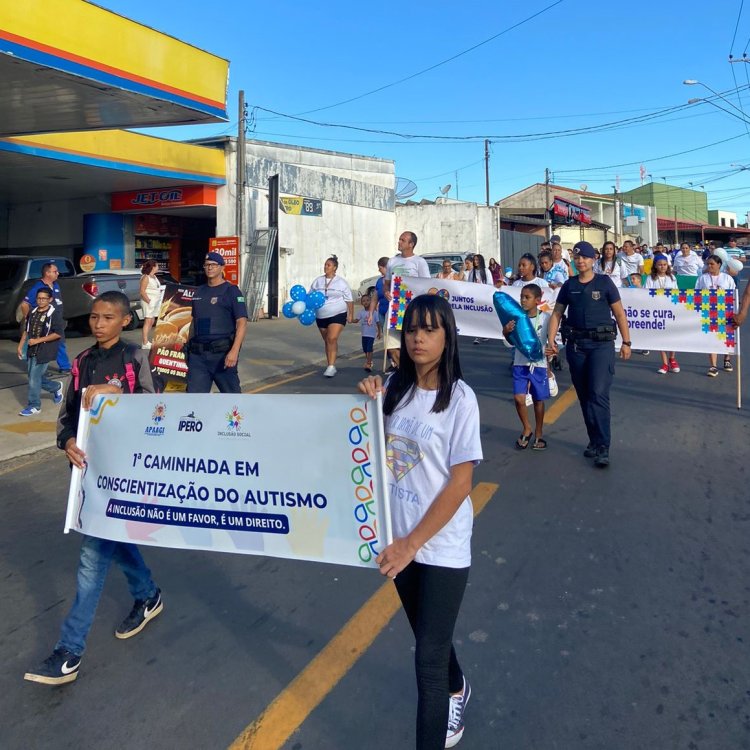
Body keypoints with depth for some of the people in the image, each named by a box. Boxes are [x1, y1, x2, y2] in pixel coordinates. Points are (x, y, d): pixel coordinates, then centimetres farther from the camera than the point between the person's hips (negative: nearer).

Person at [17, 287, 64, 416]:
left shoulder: (55, 313, -11)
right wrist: (20, 346, 13)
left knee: (34, 379, -5)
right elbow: (26, 330, 19)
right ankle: (57, 387, 37)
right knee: (36, 377, 12)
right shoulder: (32, 312, 10)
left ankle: (34, 406, 6)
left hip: (44, 352, -7)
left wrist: (37, 340, -17)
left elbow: (58, 334, -16)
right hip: (31, 350, 7)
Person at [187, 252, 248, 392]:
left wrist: (234, 351, -22)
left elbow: (242, 322, -11)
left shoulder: (231, 291, -2)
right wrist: (188, 345, 17)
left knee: (231, 391, 4)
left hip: (222, 353, -5)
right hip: (197, 354, 5)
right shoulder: (199, 291, 16)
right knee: (194, 392, 1)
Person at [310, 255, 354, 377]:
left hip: (337, 315, -4)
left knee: (332, 339, -20)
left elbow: (349, 300, 1)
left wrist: (351, 314, -4)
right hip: (321, 316, 4)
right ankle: (329, 366, 23)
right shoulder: (318, 281, 8)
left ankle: (331, 366, -22)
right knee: (327, 341, 11)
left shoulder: (341, 282, -1)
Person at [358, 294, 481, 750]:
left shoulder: (460, 398, -16)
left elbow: (460, 483, -17)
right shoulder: (396, 387, -2)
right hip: (399, 537, 5)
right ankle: (456, 689, 53)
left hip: (441, 546, -5)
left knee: (429, 657, -2)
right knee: (429, 634, 25)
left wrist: (412, 544, -19)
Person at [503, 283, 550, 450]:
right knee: (519, 398, -10)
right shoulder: (516, 318, -3)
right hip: (520, 364, 1)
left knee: (538, 400, 10)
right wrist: (506, 333, -23)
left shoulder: (545, 318, -5)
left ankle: (538, 434, 27)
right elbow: (509, 343, -5)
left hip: (539, 364, -1)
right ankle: (526, 429, 15)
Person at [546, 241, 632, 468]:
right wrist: (551, 340, -3)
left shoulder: (604, 282, 1)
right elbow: (556, 314, 9)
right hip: (575, 344, 4)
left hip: (601, 343, -4)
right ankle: (594, 440, 23)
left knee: (599, 394, -13)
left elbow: (619, 313, 4)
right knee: (584, 396, 10)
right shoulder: (569, 285, 9)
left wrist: (626, 342, 0)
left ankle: (603, 447, -8)